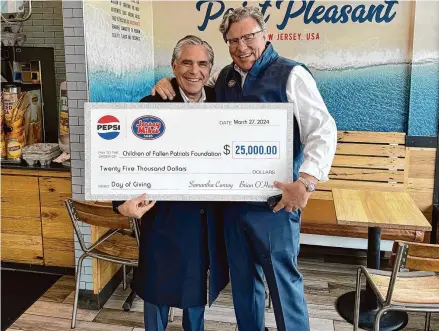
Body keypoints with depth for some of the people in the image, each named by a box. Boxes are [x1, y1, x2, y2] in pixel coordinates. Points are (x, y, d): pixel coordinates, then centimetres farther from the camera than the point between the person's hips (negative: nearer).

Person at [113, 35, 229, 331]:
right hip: (164, 212, -4)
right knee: (159, 285, 14)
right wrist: (122, 202, -29)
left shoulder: (219, 103, 1)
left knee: (198, 282, 22)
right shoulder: (153, 105, -12)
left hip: (208, 215, 4)